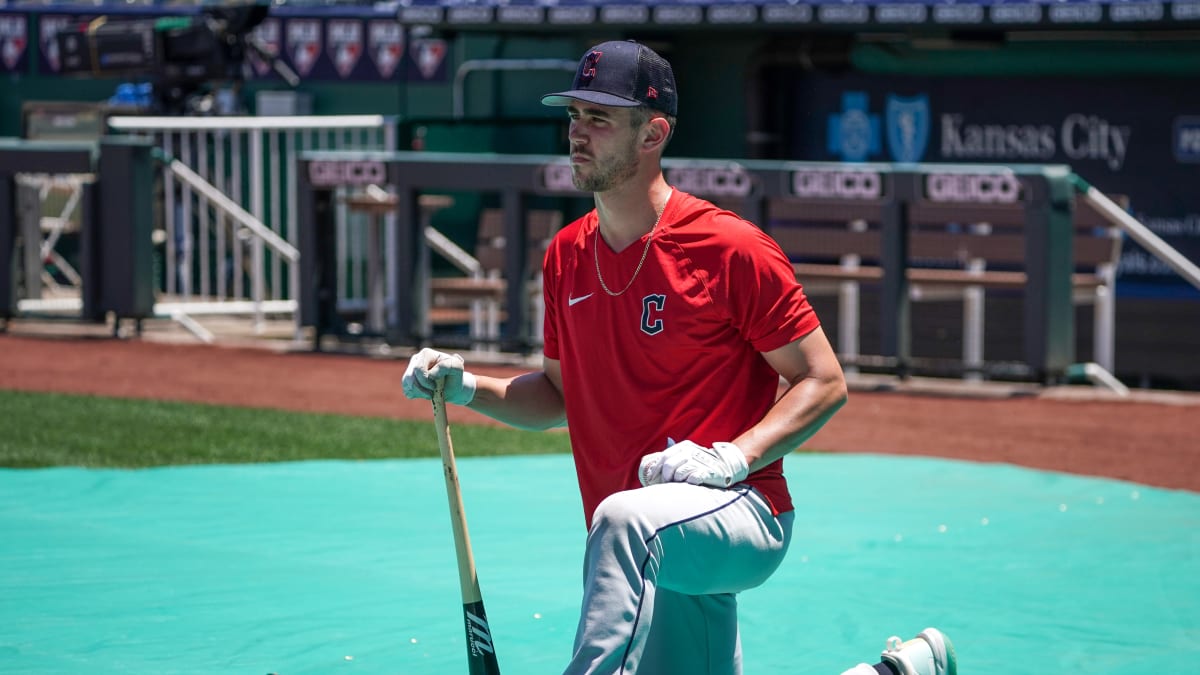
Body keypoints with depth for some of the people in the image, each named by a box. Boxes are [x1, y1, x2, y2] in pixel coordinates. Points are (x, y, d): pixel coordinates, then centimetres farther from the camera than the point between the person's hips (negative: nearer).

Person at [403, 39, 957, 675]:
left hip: (743, 512, -8)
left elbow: (824, 383, -8)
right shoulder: (566, 256, 11)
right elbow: (559, 395, 23)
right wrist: (468, 387, 5)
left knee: (625, 520, -39)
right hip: (646, 553, 8)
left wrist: (730, 459, -21)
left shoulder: (731, 250, -9)